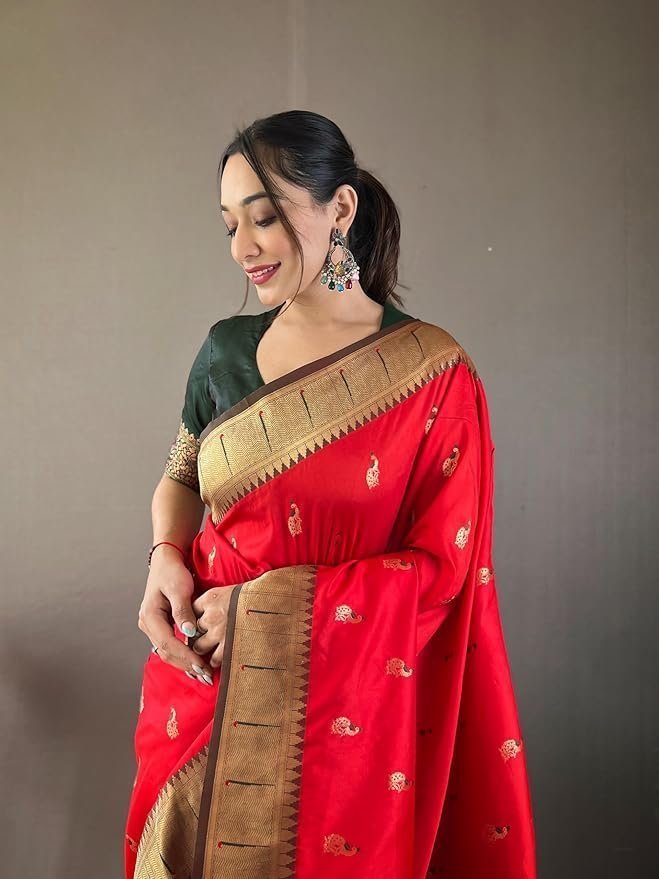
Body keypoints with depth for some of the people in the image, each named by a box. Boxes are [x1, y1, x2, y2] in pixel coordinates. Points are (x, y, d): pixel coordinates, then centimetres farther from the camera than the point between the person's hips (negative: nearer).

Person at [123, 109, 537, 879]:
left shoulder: (433, 374, -11)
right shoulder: (227, 348, 1)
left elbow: (442, 565, -11)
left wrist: (263, 605, -17)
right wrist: (166, 561, -6)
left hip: (344, 714, -3)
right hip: (205, 688, 4)